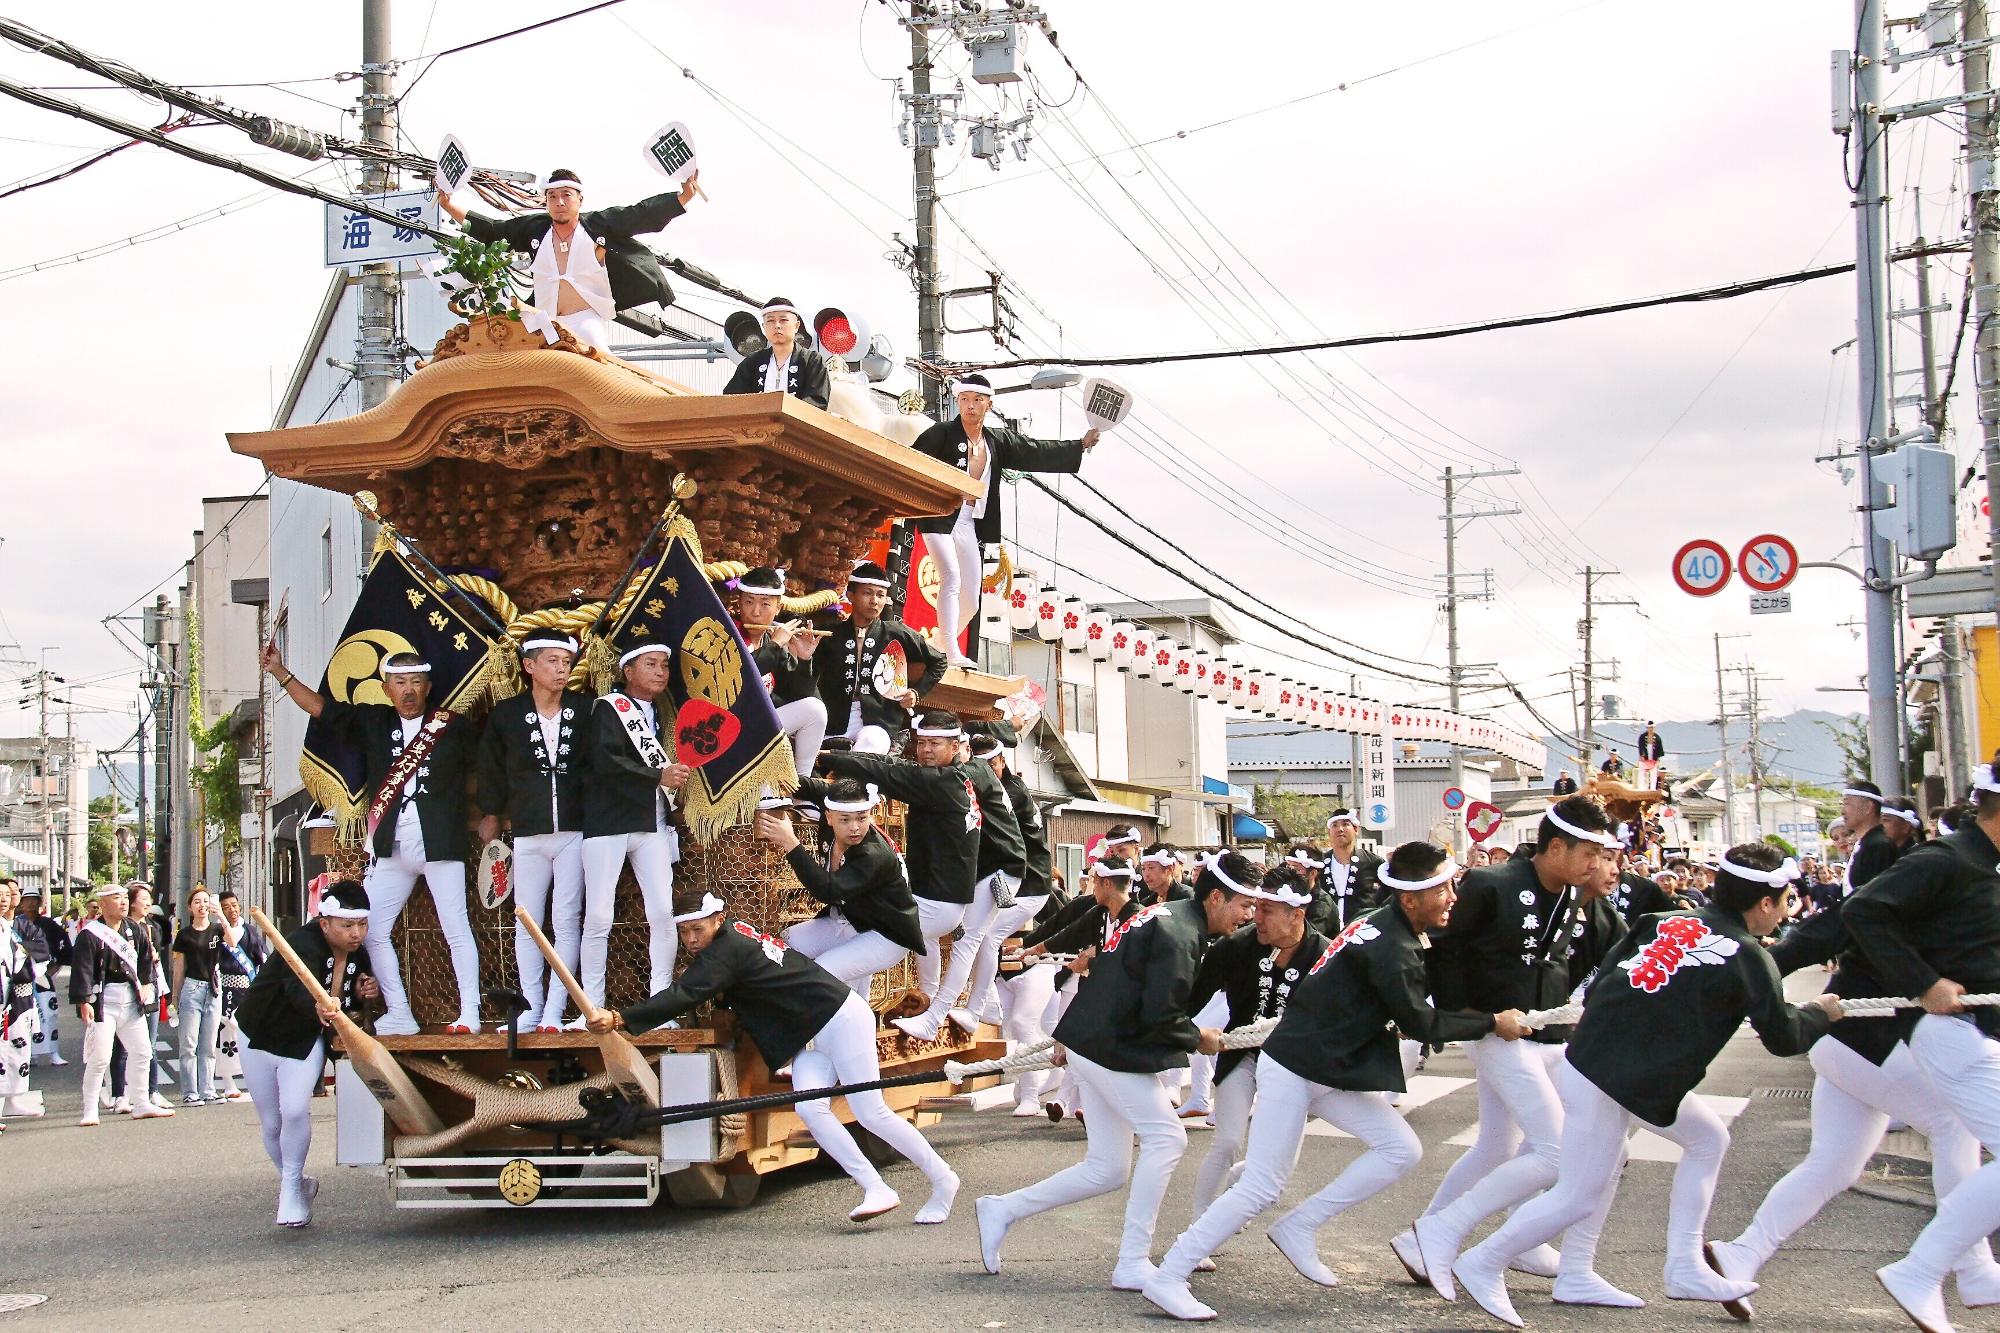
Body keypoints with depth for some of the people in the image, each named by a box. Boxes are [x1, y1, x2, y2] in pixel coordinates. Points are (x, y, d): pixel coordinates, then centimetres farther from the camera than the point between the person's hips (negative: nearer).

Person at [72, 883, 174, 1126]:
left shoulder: (135, 929, 7)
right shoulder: (90, 934, -11)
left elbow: (146, 958, 19)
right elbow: (82, 969, -15)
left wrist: (145, 984, 12)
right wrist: (83, 1002, -19)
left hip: (131, 998, 7)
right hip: (103, 1001, -7)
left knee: (142, 1051, 10)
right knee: (99, 1057, -8)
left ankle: (142, 1105, 20)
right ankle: (90, 1110, 1)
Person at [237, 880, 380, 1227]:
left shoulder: (359, 954, -12)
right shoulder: (303, 944, -33)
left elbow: (349, 1005, 6)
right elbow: (298, 987, -54)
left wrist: (366, 993, -18)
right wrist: (318, 1006, -76)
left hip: (306, 1041, 3)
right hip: (261, 1037, -3)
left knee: (295, 1109, -21)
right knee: (271, 1124, 6)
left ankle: (291, 1188, -4)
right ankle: (295, 1183, 30)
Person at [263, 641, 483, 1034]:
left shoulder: (452, 725, 2)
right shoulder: (372, 722, 11)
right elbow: (321, 707, 12)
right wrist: (280, 671, 8)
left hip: (439, 843, -4)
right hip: (390, 847, 4)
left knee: (456, 928, -5)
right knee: (371, 931, 2)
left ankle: (469, 1013, -1)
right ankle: (399, 1015, 10)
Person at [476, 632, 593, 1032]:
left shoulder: (586, 710, -1)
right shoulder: (507, 714, 2)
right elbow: (489, 767, 16)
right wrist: (491, 813, 19)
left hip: (575, 832, -1)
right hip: (528, 835, 1)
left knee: (566, 923, -3)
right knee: (526, 925, 3)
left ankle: (554, 1011, 0)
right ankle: (532, 1010, 10)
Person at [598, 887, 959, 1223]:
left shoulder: (724, 951, -21)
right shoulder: (734, 932, 7)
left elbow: (685, 995, -34)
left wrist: (618, 1018, -42)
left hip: (842, 1020, -10)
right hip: (811, 1036, 10)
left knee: (870, 1113, -9)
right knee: (809, 1108, -10)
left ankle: (943, 1180, 5)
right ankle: (876, 1189, -11)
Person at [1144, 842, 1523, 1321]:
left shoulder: (1383, 926, 7)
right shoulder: (1390, 949, -22)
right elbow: (1421, 1024, -16)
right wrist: (1493, 1024, -7)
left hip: (1333, 1074, 10)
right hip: (1292, 1070, -10)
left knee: (1402, 1150, 1)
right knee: (1261, 1188, -9)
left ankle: (1300, 1227, 6)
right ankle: (1167, 1278, -2)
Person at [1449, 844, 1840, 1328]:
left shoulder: (1671, 921, 10)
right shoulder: (1749, 957, -8)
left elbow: (1601, 979, 10)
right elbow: (1784, 1038, 0)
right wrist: (1820, 1013, 18)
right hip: (1607, 1079, -9)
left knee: (1708, 1138, 19)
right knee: (1581, 1196, -1)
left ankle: (1686, 1268, 20)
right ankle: (1483, 1264, 10)